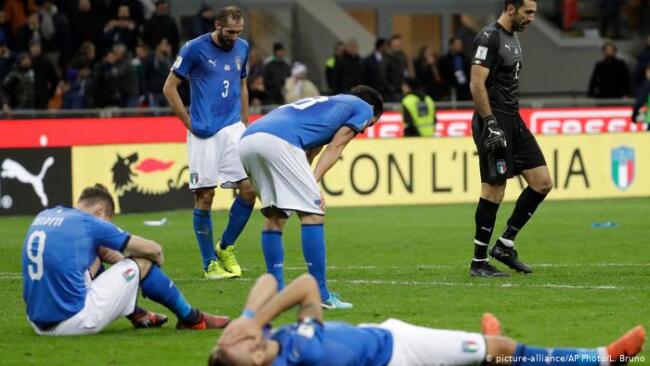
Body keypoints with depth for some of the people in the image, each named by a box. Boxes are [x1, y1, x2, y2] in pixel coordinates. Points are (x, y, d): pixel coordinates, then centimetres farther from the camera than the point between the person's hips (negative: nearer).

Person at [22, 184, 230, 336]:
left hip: (38, 323, 8)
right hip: (74, 321, -8)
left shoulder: (44, 216, 13)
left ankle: (137, 315, 38)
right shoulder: (89, 223, -6)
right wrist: (157, 261, 27)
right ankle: (191, 318, 24)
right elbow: (153, 250, 6)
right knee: (141, 264, 8)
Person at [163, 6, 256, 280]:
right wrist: (189, 123, -4)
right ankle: (210, 263, 6)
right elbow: (169, 87, -2)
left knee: (249, 189, -7)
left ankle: (226, 247, 12)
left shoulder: (242, 48, 10)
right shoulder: (195, 49, -6)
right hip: (204, 133, -5)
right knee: (204, 196, -3)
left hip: (233, 128, 5)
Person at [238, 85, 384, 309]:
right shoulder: (364, 107, 21)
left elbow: (308, 154, 28)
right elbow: (334, 148, 8)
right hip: (279, 141, -8)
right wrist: (313, 184, -1)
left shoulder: (323, 104, 41)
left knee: (275, 217, 19)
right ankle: (320, 296, -4)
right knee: (313, 214, -2)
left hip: (246, 140, 8)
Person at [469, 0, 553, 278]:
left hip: (513, 120, 9)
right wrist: (490, 124, -22)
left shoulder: (513, 38, 17)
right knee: (494, 190, -6)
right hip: (494, 121, -9)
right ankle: (479, 262, 2)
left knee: (542, 182, 5)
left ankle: (505, 245, 12)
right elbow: (477, 84, -18)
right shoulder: (489, 37, -13)